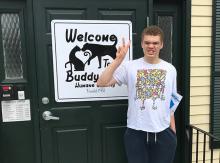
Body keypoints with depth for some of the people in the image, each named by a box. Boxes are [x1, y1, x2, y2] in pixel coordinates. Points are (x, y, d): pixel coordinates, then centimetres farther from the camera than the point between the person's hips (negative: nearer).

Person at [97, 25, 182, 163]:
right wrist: (118, 60, -22)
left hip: (163, 133, 3)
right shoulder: (130, 66, -5)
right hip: (136, 133, -2)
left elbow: (171, 102, 10)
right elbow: (101, 83, -15)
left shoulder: (170, 69, 4)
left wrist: (173, 132, 9)